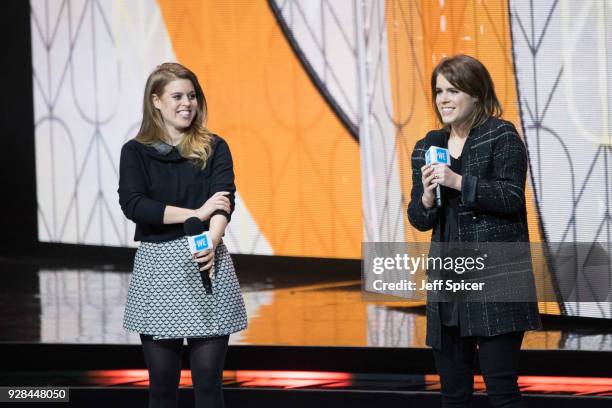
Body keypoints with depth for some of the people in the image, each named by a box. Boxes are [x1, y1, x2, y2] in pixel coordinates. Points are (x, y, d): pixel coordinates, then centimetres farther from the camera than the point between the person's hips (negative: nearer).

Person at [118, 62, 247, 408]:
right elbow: (133, 204, -10)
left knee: (208, 379, -4)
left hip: (206, 261, 0)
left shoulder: (214, 148, 6)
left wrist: (211, 242, -27)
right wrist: (197, 213, -15)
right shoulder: (135, 152, 5)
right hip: (157, 266, 0)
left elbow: (224, 202, -7)